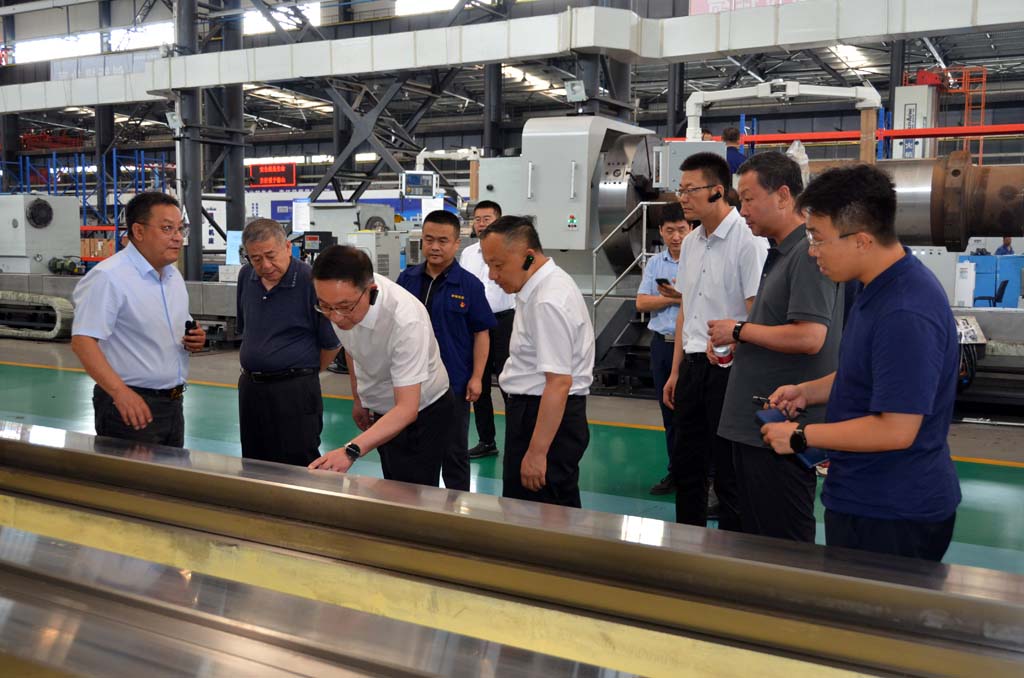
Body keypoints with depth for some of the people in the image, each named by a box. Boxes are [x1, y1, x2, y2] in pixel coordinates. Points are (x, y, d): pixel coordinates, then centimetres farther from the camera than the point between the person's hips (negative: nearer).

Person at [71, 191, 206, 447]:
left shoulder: (174, 275, 12)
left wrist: (195, 338, 1)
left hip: (173, 403, 8)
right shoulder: (108, 277, -15)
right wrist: (120, 391, -34)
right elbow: (83, 340, -23)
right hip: (132, 405, -8)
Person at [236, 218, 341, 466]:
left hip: (294, 391, -7)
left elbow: (331, 343, -9)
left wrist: (302, 372, 3)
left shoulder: (311, 280, -16)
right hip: (249, 387, 7)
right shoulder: (246, 276, 5)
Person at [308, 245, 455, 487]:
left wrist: (351, 451, -49)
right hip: (380, 412, 6)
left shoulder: (406, 320, -37)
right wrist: (358, 398, 14)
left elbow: (407, 409, -38)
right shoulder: (339, 296, -17)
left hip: (421, 414, -6)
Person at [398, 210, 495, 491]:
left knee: (454, 451, 9)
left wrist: (476, 377, -9)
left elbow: (481, 333, -5)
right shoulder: (407, 278, 2)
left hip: (454, 383, -3)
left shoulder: (469, 285, -8)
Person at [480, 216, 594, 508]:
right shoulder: (542, 286, 10)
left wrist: (537, 451, -25)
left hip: (548, 416, -10)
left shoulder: (548, 302, -22)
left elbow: (559, 382, -26)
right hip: (532, 408, 10)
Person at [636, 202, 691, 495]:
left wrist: (681, 295, -23)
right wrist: (675, 298, -9)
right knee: (669, 411, 12)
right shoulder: (654, 263, 11)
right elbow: (642, 303, 1)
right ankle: (676, 472, 23)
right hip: (662, 342, 5)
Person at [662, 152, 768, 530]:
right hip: (693, 365, 8)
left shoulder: (748, 240, -13)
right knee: (686, 465, 15)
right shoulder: (691, 243, 12)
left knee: (728, 472, 1)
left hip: (728, 368, -8)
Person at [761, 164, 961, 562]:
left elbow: (896, 430, -27)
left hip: (891, 515, -10)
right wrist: (808, 392, 6)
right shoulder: (879, 289, 8)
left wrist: (801, 436, -18)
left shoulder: (906, 314, -27)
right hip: (868, 498, 10)